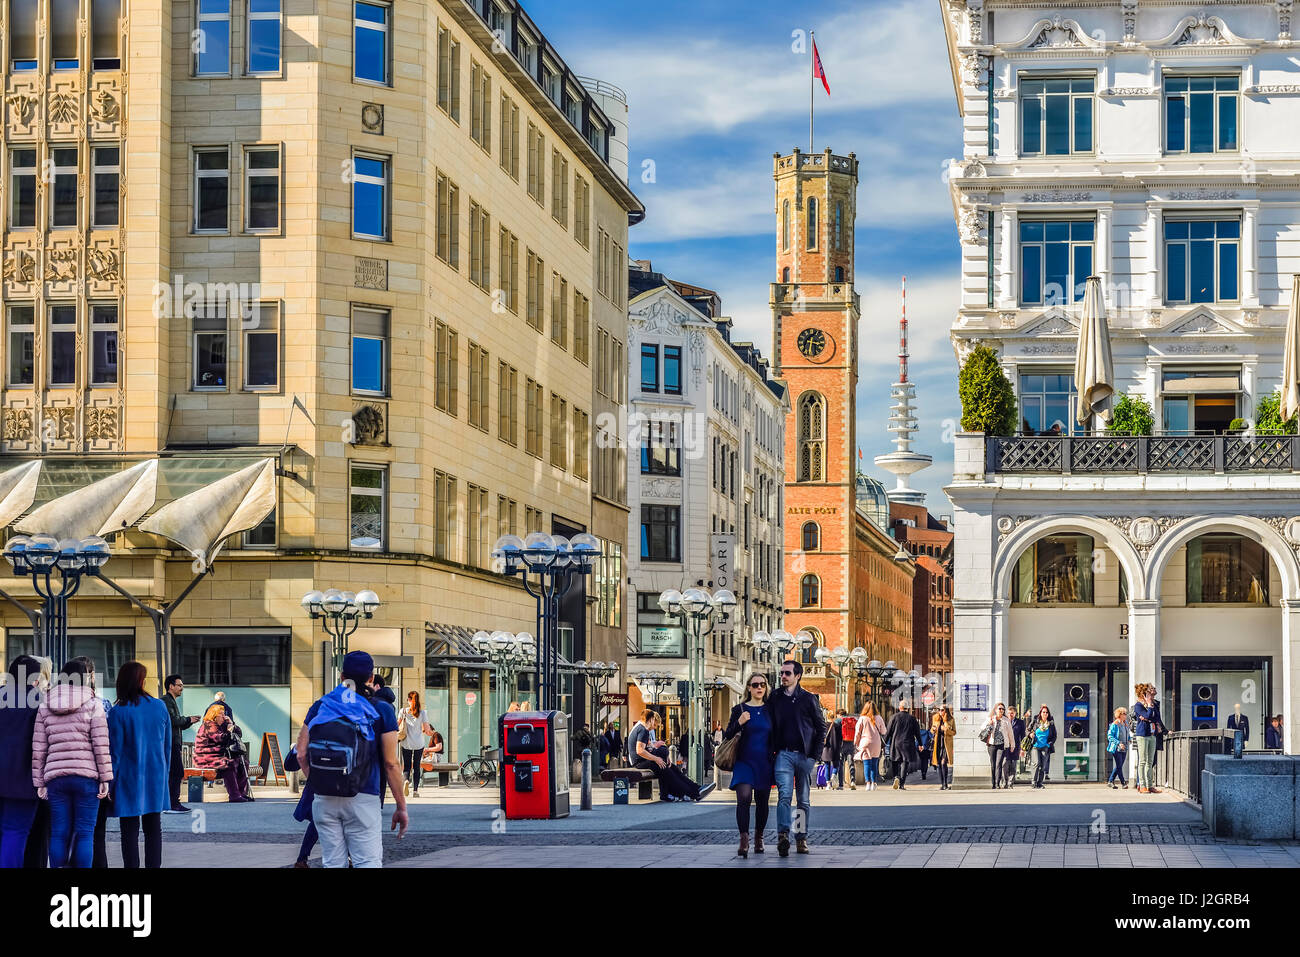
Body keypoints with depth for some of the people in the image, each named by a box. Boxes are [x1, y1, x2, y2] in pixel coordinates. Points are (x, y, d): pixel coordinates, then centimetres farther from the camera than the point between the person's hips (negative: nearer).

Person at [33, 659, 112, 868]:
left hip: (55, 777, 3)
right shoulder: (92, 705, 0)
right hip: (87, 776, -3)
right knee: (85, 834, 1)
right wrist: (105, 778, -2)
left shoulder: (44, 708, 9)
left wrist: (39, 782, 11)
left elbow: (38, 749, 8)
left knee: (59, 834, 5)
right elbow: (101, 746, -5)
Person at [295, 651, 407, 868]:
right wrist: (401, 807, 2)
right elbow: (391, 764, -4)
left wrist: (315, 782, 13)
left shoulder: (320, 706, 7)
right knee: (368, 863, -5)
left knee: (333, 864, 10)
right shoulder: (382, 711, -1)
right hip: (363, 799, -3)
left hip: (324, 800, 3)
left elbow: (301, 753, 1)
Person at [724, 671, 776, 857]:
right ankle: (744, 840, -22)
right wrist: (738, 723, -16)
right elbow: (727, 737, 1)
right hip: (744, 762, -2)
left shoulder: (770, 710, 8)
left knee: (762, 802, 8)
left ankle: (759, 838, 24)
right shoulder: (739, 710, 3)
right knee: (744, 798, -19)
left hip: (764, 763, 2)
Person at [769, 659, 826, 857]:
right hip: (783, 754, 0)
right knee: (784, 795, -17)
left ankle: (802, 839, 13)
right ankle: (783, 836, -28)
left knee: (804, 800, 6)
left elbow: (821, 728, 6)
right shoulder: (775, 699, 9)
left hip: (804, 755, 0)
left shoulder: (808, 698, 4)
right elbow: (771, 727, 16)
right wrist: (774, 751, 5)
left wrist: (814, 754, -1)